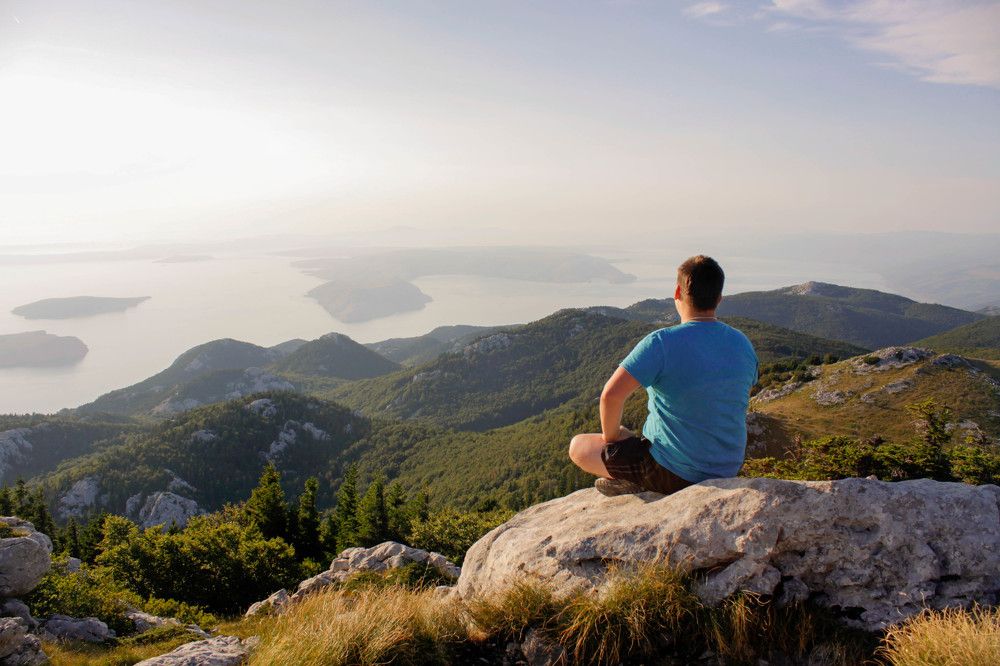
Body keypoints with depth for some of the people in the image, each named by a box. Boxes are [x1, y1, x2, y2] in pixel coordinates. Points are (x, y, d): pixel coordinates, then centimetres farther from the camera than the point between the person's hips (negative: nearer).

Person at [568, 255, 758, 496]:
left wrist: (610, 436, -10)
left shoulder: (662, 343, -22)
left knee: (578, 447, 9)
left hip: (675, 473, -7)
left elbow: (611, 394, -30)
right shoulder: (743, 344, -1)